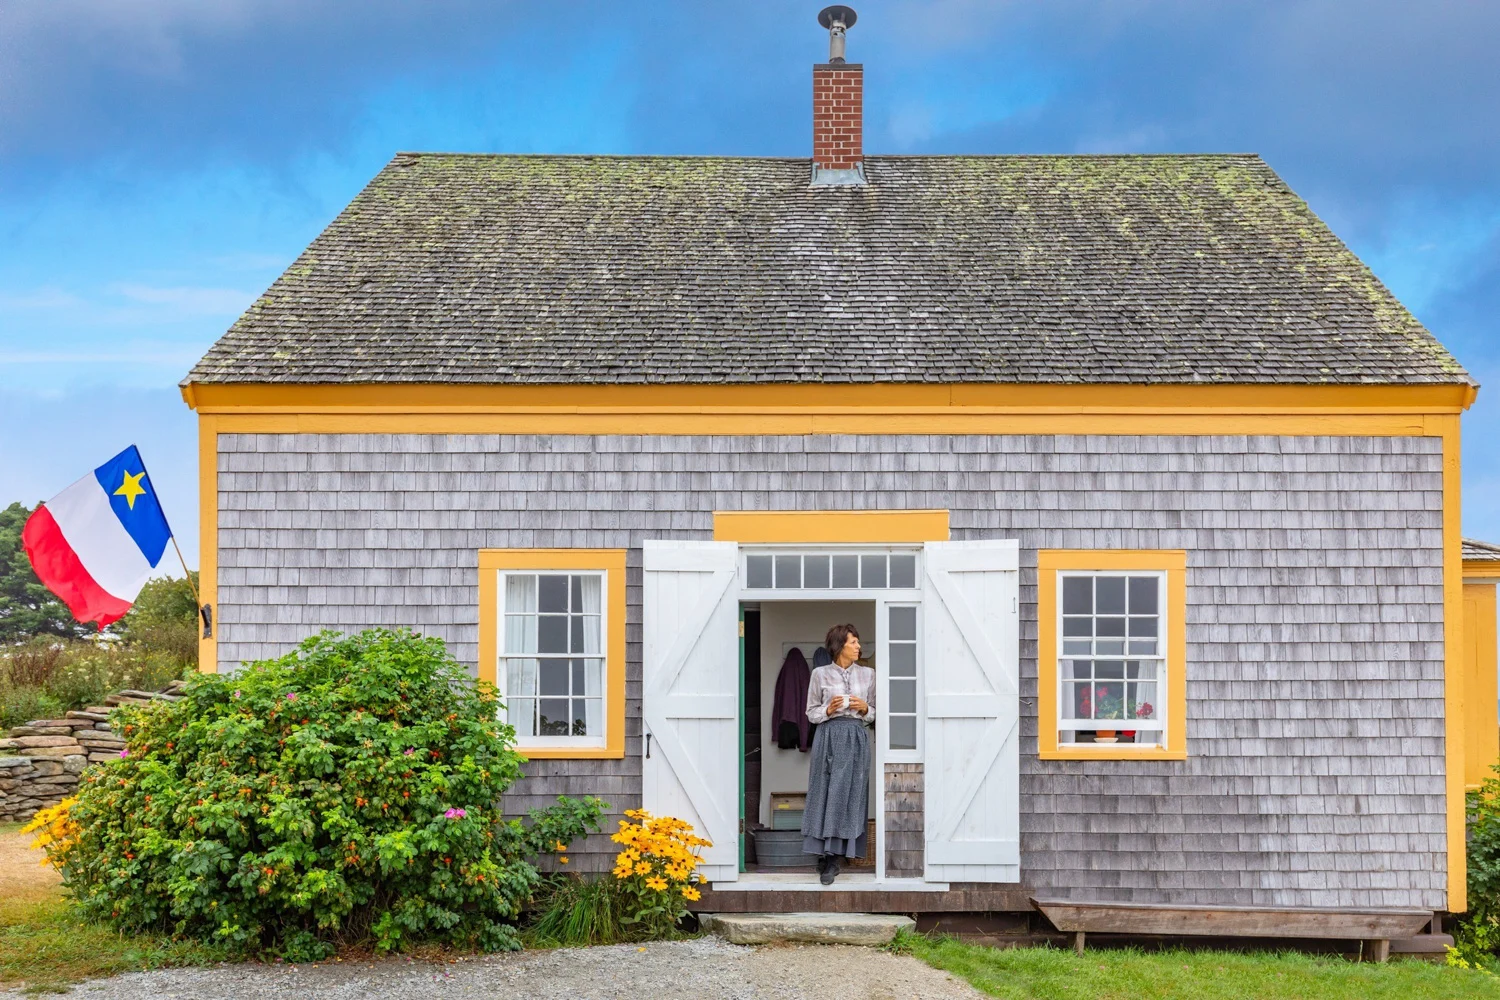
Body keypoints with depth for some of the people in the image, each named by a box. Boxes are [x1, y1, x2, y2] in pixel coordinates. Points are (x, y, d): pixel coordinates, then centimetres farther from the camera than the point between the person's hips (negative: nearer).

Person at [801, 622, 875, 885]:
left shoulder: (868, 674, 9)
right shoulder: (820, 674, 3)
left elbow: (876, 713, 14)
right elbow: (811, 713, 7)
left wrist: (865, 709, -6)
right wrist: (828, 710, -12)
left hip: (857, 739, 2)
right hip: (829, 737, -2)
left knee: (849, 795, -2)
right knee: (826, 794, -4)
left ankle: (833, 857, 5)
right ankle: (830, 857, 3)